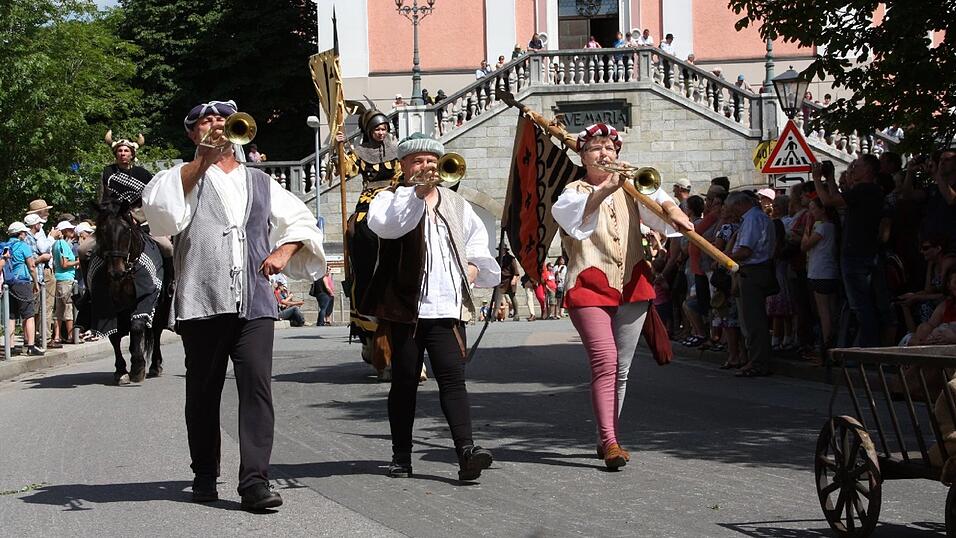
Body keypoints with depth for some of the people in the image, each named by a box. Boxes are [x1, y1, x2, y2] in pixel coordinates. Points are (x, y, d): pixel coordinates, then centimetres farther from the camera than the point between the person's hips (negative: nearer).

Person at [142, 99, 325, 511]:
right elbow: (158, 203, -12)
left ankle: (255, 481, -14)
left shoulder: (259, 182, 22)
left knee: (258, 387, -11)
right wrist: (204, 158, -14)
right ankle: (205, 475, 21)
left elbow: (301, 220, 28)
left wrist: (284, 250, 8)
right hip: (201, 302, -1)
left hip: (254, 304, 2)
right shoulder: (184, 177, 11)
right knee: (203, 392, 6)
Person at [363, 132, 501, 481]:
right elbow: (387, 224, -20)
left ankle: (466, 451, -19)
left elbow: (477, 239, 34)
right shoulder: (390, 199, 3)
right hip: (406, 308, -2)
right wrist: (418, 192, -29)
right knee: (404, 382, 4)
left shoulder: (455, 204, 19)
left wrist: (475, 265, 16)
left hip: (448, 309, 2)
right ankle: (401, 456, 13)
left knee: (453, 379, -10)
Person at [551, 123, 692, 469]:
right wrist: (605, 189, -36)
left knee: (621, 368, 9)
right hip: (590, 287, -5)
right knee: (605, 361, -19)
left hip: (632, 285, 5)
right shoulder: (575, 191, 3)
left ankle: (607, 438, 21)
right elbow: (566, 210, -22)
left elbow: (654, 198, -5)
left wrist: (672, 210, -29)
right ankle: (610, 443, -23)